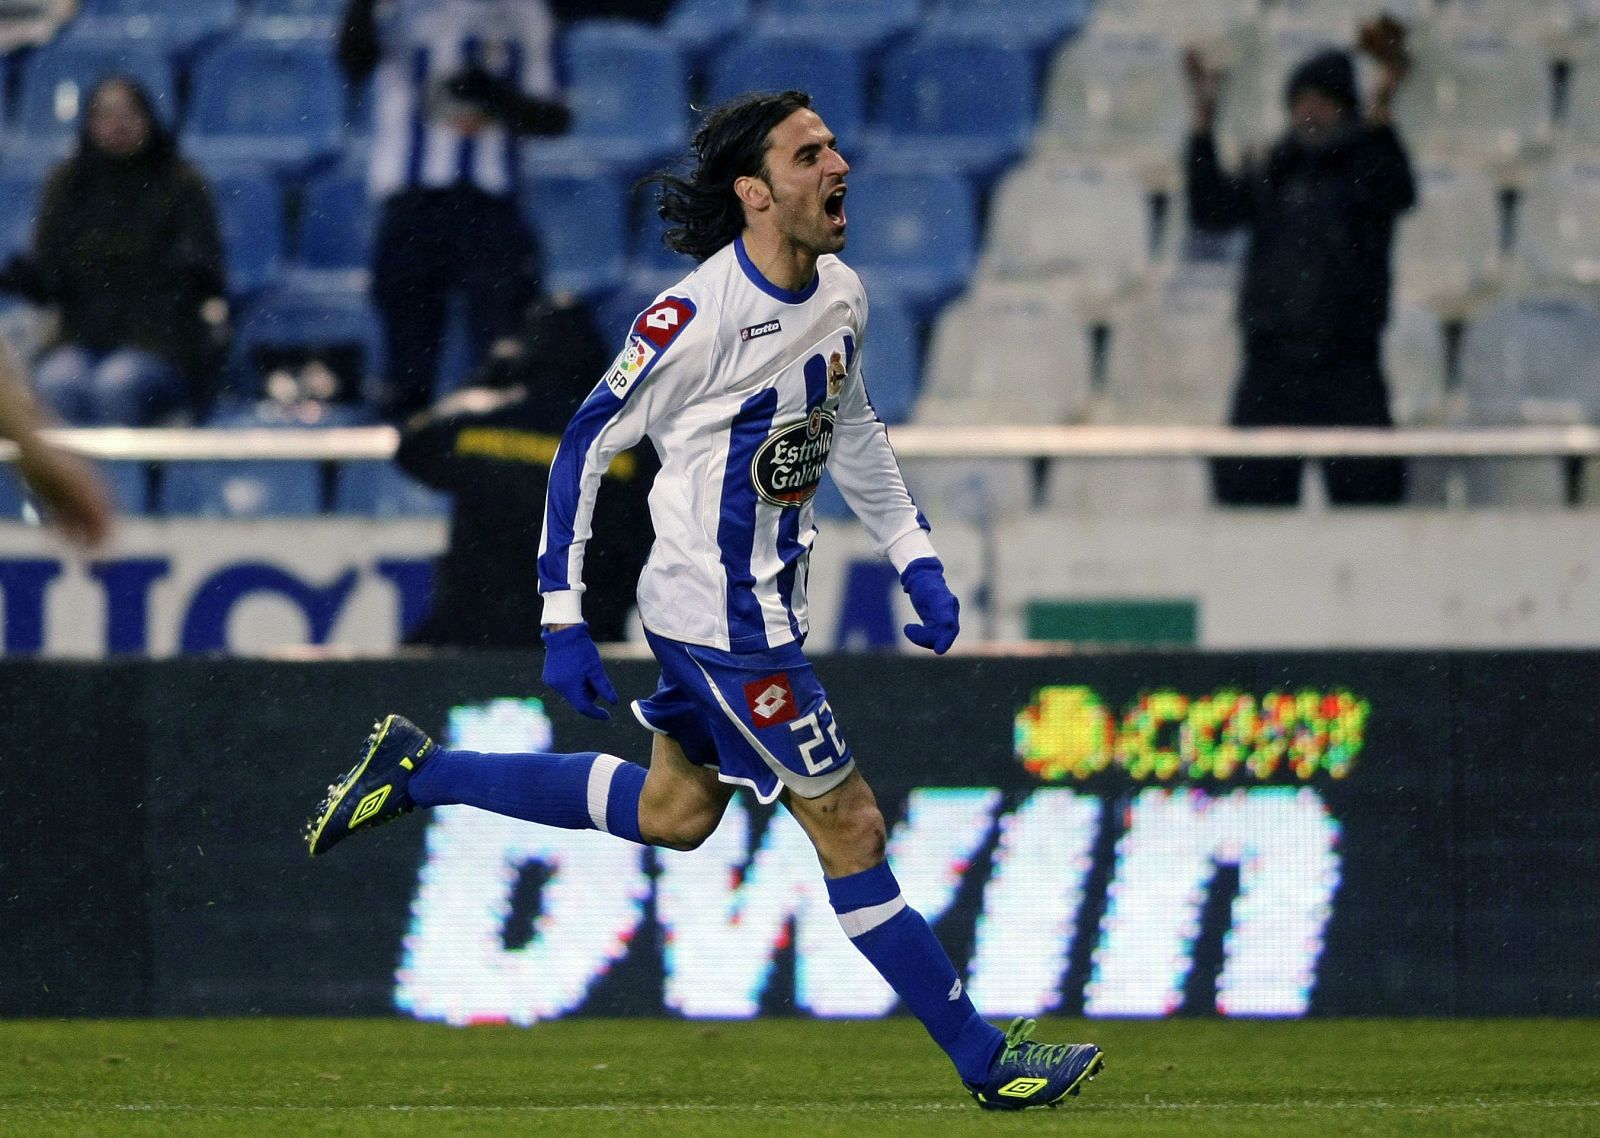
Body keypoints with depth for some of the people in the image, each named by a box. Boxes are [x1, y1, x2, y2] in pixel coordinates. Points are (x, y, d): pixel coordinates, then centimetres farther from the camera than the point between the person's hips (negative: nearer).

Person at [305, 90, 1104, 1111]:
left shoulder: (842, 298, 1)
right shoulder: (697, 317, -23)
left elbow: (855, 431, 20)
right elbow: (586, 447, -15)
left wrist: (917, 558, 13)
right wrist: (564, 619, -15)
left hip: (763, 598, 9)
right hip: (726, 617, -9)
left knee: (674, 813, 22)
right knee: (851, 829, -2)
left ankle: (416, 773, 28)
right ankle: (986, 1062, 7)